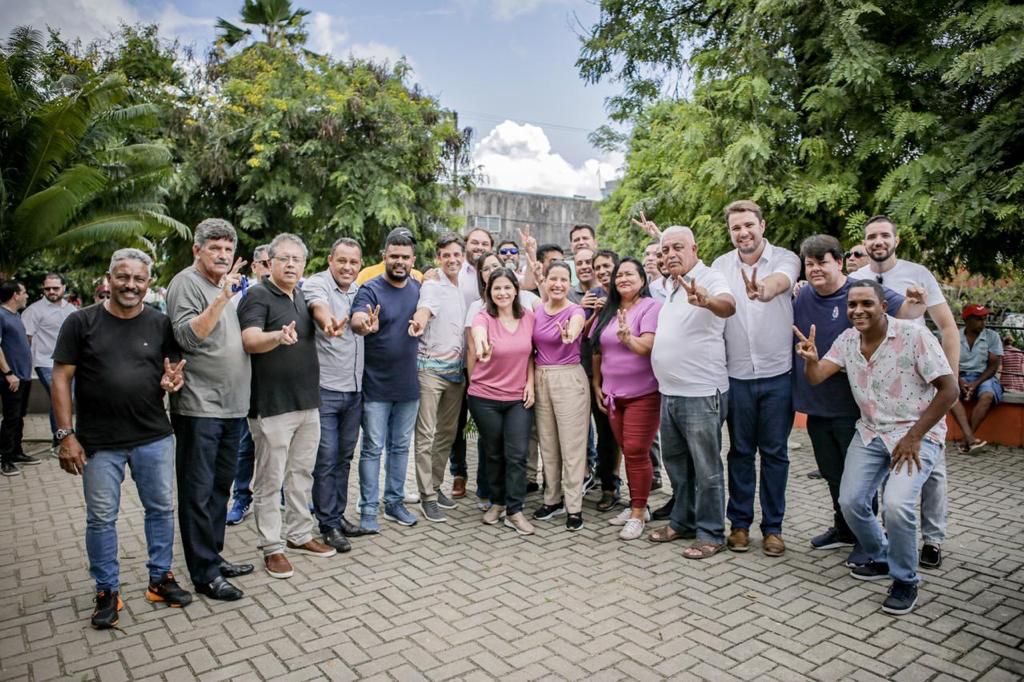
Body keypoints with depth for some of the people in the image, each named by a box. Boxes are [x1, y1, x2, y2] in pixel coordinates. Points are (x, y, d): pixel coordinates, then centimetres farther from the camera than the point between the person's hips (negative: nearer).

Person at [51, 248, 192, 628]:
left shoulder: (160, 323, 0)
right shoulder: (81, 322, -4)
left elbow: (176, 369, 8)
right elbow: (61, 378, -3)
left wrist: (173, 379, -17)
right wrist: (66, 434, -8)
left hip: (154, 438, 2)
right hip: (98, 442, -1)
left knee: (161, 510, 11)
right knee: (101, 519, 9)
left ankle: (161, 579, 28)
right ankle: (107, 591, 25)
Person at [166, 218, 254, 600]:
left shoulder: (223, 286, 17)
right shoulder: (186, 283, -8)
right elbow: (188, 336, -21)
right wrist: (222, 297, -26)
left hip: (230, 407, 9)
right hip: (199, 407, -8)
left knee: (220, 487, 15)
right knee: (199, 492, -1)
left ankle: (214, 557, 27)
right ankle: (205, 574, 7)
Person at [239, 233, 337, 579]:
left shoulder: (302, 297, 13)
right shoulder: (258, 296, -9)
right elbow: (250, 340, -24)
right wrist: (279, 336, -43)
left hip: (308, 402, 7)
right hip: (272, 405, -7)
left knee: (302, 474, 16)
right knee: (270, 480, 3)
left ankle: (300, 534, 29)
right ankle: (272, 547, 14)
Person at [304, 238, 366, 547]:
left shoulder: (359, 290, 11)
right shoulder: (316, 283, -9)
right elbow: (319, 306, -33)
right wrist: (329, 323, -53)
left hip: (354, 389, 6)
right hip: (325, 390, -6)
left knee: (344, 457, 15)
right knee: (326, 459, 1)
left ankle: (338, 514, 29)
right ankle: (328, 524, 14)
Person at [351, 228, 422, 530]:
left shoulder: (419, 289, 4)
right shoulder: (370, 290, -12)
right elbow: (357, 320, -31)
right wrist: (366, 324, -53)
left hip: (408, 386, 5)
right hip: (376, 388, -5)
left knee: (400, 447, 16)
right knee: (373, 449, 5)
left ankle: (395, 502, 30)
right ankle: (368, 508, 16)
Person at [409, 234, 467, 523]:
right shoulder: (432, 286, -8)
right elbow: (425, 308, -29)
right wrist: (419, 322, -52)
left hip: (457, 369, 7)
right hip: (431, 367, -7)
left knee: (448, 433, 13)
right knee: (426, 435, -3)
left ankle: (436, 485, 26)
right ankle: (427, 496, 5)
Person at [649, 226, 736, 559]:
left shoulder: (710, 278, -12)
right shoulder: (672, 286, 14)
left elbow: (728, 305, -36)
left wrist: (706, 301, -57)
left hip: (701, 394, -9)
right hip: (669, 393, 9)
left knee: (706, 468, 3)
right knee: (676, 463, 19)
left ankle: (711, 534, 17)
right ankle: (682, 522, 34)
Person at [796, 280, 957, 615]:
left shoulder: (914, 336, -16)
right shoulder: (847, 340, 1)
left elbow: (949, 390, -15)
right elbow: (815, 378, -6)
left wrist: (913, 438, -16)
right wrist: (810, 358, -31)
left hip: (917, 434, -5)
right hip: (871, 433, 6)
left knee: (896, 504, -24)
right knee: (850, 502, -1)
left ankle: (905, 581, 2)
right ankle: (880, 559, 29)